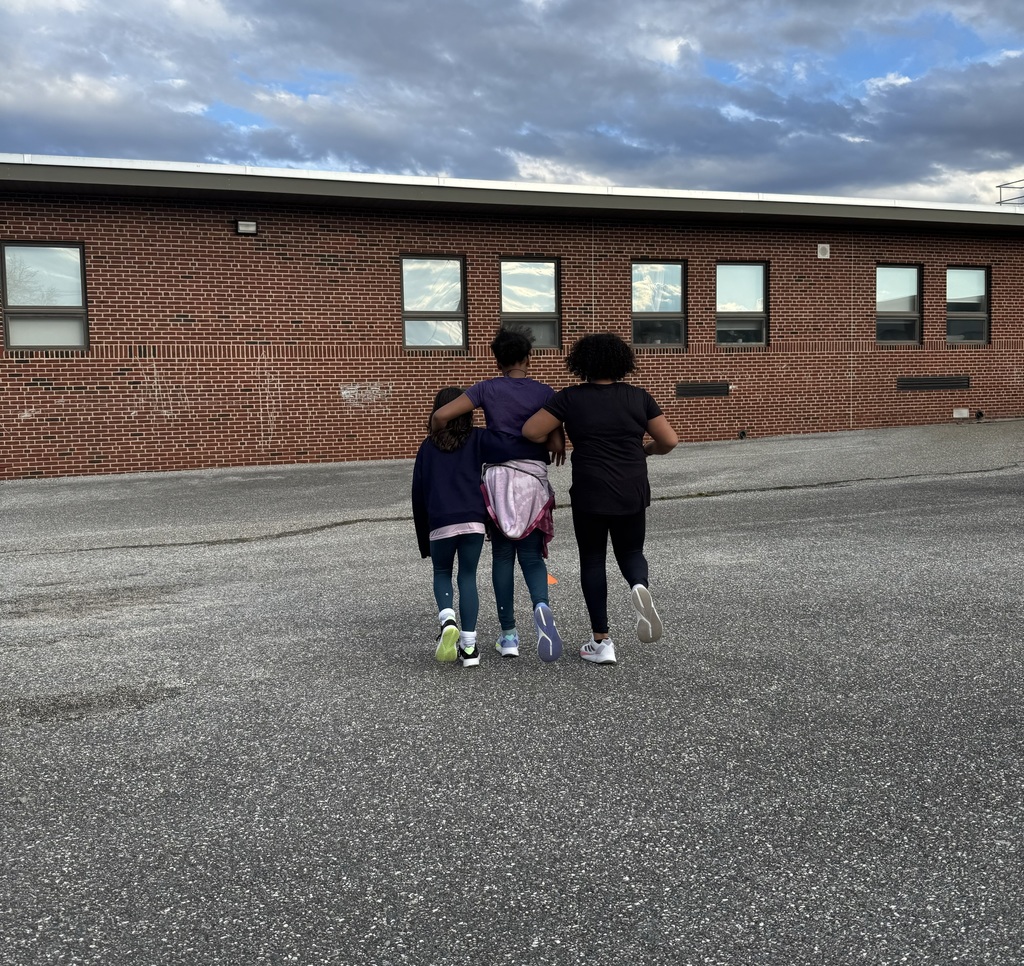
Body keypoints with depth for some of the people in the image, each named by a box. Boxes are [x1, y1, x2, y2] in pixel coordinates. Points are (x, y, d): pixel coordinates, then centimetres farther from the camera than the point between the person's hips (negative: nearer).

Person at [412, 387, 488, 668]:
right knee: (468, 576, 10)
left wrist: (423, 538, 23)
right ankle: (469, 645, 5)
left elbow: (418, 493, 16)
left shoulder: (427, 446, 15)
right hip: (474, 520, -1)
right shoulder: (479, 438, 10)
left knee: (442, 573, 20)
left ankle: (447, 619, -7)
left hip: (440, 523, 1)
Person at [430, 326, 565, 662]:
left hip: (497, 477, 0)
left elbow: (440, 415, -6)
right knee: (532, 555, 5)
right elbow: (556, 445, -4)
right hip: (534, 478, 0)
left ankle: (509, 635, 10)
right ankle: (541, 605, -27)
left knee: (502, 556, 10)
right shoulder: (545, 392, 3)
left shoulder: (487, 389, 2)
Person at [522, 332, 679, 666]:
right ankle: (640, 587, -15)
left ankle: (602, 642, 9)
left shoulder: (570, 398, -3)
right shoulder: (638, 397, 3)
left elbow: (531, 430, -8)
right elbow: (669, 440, 1)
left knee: (593, 561, 10)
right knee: (631, 552, 19)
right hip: (632, 493, 2)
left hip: (590, 495, -2)